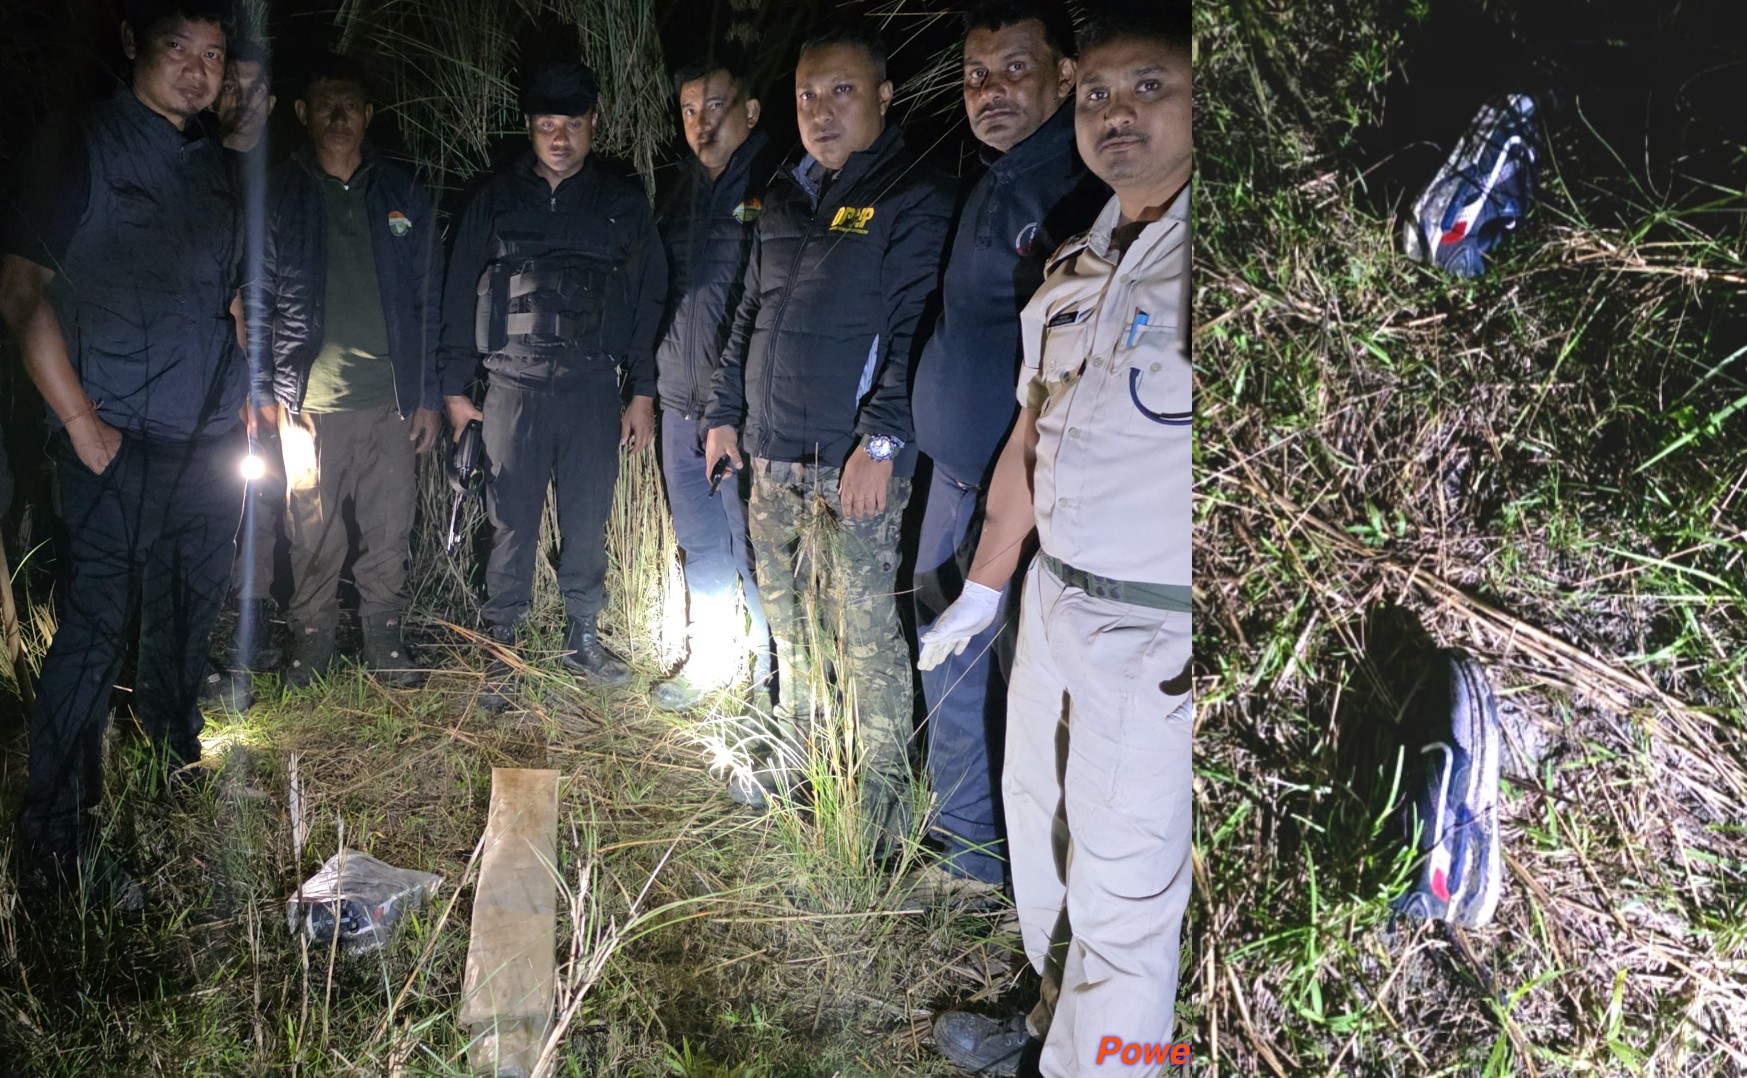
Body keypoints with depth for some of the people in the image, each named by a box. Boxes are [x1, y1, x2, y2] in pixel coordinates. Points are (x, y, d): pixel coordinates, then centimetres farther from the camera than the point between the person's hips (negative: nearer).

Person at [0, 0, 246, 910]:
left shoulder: (211, 166, 12)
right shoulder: (78, 147, -7)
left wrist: (240, 393, 14)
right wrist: (83, 424, -14)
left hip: (212, 444, 6)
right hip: (119, 450, -6)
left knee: (190, 614, 17)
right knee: (93, 632, -5)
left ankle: (179, 756, 37)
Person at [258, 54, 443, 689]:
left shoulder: (402, 196, 9)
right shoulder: (279, 196, 4)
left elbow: (429, 300, 10)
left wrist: (430, 397, 5)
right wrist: (264, 393, -4)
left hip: (392, 402, 1)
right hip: (311, 403, -1)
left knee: (389, 534, 6)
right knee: (314, 540, 4)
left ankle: (385, 642, 21)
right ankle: (311, 648, 20)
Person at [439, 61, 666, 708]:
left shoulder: (623, 205, 8)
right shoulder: (495, 201, 8)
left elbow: (648, 299, 8)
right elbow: (461, 296, 9)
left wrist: (642, 392, 4)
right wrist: (455, 387, 5)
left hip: (592, 387, 0)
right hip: (513, 386, 0)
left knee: (587, 521, 5)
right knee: (511, 523, 1)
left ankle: (582, 637, 20)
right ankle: (502, 648, 10)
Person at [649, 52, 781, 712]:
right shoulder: (685, 189, 14)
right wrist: (655, 381, 16)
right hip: (682, 401, 7)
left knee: (754, 550, 0)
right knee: (700, 544, 16)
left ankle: (772, 674, 14)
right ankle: (709, 660, 31)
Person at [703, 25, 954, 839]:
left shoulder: (914, 201, -9)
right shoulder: (785, 200, 15)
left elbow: (916, 332, -16)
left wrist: (881, 441, -23)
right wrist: (725, 412, 19)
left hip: (854, 464, -8)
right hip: (772, 456, 8)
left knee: (865, 629, -5)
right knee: (785, 612, 18)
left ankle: (883, 795, 6)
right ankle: (794, 754, 34)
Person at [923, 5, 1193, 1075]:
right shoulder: (1074, 268, 10)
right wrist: (981, 591, 22)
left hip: (1160, 643, -8)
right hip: (1054, 604, 9)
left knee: (1124, 896, 2)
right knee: (1040, 839, 24)